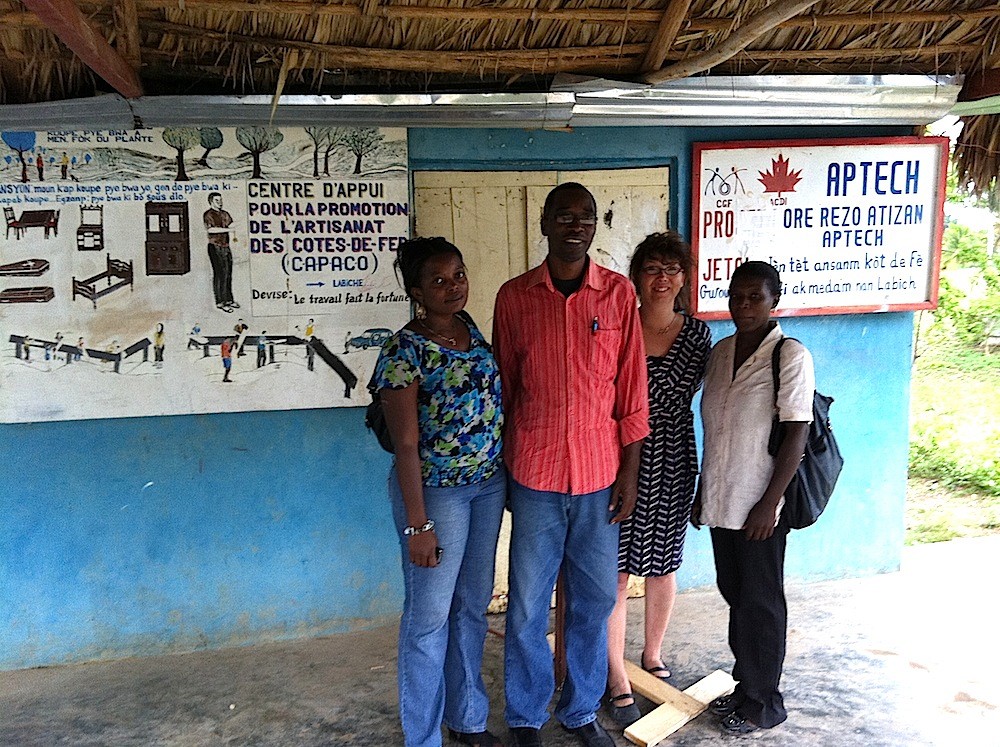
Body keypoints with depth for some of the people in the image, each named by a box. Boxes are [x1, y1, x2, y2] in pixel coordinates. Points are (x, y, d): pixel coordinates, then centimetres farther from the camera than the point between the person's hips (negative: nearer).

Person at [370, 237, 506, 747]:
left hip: (489, 484, 7)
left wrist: (507, 478, 12)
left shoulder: (474, 330, 3)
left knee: (473, 606, 18)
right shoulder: (404, 351, -17)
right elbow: (406, 445, -17)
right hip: (435, 491, -6)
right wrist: (418, 525, -17)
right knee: (430, 615, 7)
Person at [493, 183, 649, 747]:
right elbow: (504, 389, 5)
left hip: (600, 473, 1)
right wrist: (501, 472, 6)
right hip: (534, 474, 0)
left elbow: (632, 390, 2)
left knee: (595, 600, 12)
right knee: (528, 605, 8)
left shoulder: (619, 293, 0)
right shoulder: (514, 296, 0)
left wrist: (630, 472, 0)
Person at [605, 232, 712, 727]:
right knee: (616, 570, 2)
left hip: (672, 463, 3)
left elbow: (702, 396, 12)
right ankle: (617, 679, 19)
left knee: (663, 566, 16)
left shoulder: (697, 335, 1)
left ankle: (652, 656, 39)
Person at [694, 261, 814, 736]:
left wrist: (770, 502, -17)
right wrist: (702, 493, 14)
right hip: (720, 500, 6)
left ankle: (762, 702, 23)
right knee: (734, 594, 17)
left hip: (759, 505, -6)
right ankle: (745, 685, 33)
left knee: (759, 602, 6)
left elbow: (797, 434, -15)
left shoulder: (790, 356, -12)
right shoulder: (719, 353, 8)